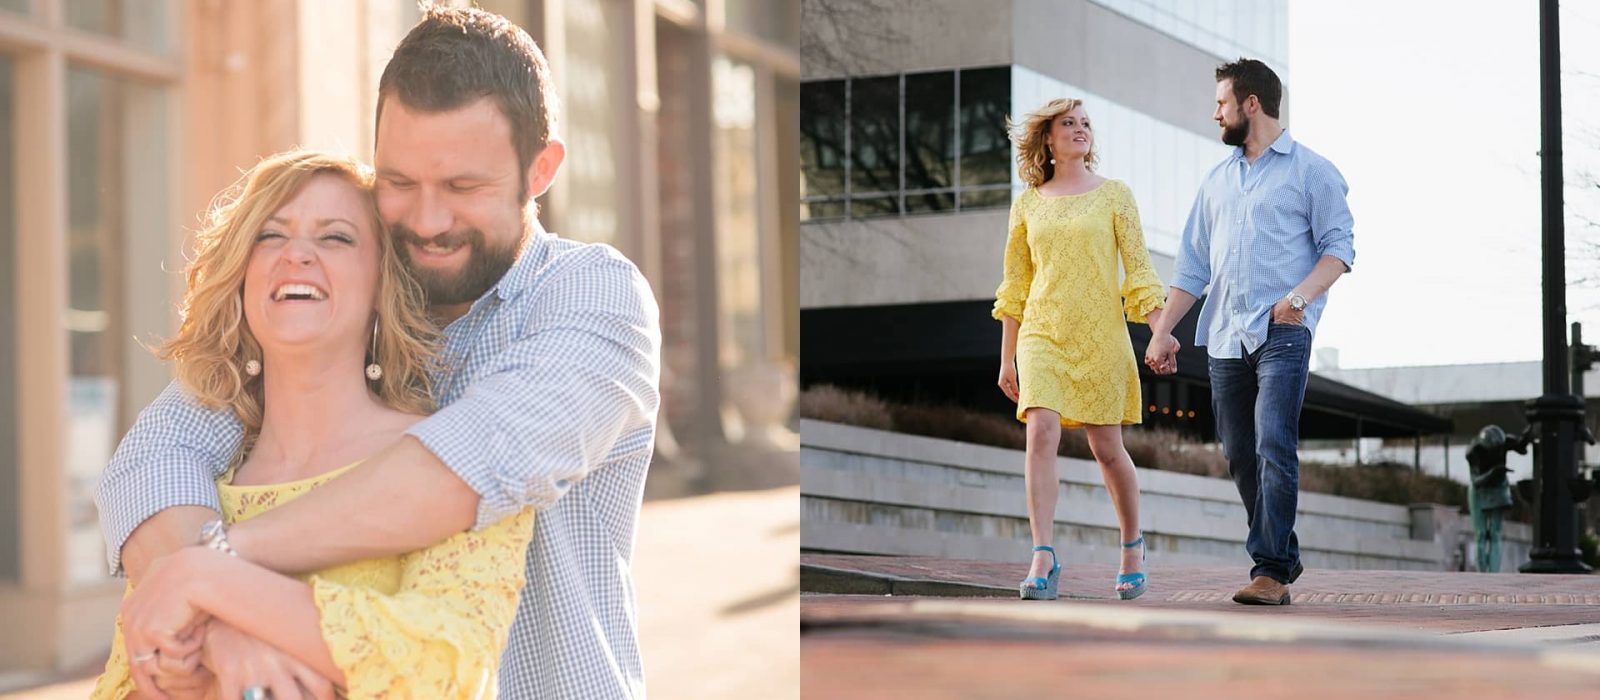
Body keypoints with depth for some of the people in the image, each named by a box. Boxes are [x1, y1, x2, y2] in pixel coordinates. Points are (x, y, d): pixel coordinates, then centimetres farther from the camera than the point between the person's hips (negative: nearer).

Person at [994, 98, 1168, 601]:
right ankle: (1043, 559, -20)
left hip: (1101, 337, -1)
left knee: (1107, 448, 4)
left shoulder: (1114, 195, 5)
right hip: (1043, 336, 1)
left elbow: (1139, 271, 1)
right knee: (1041, 435, -17)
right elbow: (1014, 287, 14)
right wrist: (1007, 360, 12)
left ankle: (1132, 545, 27)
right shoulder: (1027, 204, 10)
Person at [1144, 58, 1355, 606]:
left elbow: (1340, 248, -3)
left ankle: (1270, 571, -15)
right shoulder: (1217, 180, 21)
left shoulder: (1310, 171, 3)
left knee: (1274, 450, -15)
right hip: (1225, 338, 6)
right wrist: (1161, 330, 11)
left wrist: (1299, 296, -20)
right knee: (1241, 458, 7)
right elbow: (1194, 264, 20)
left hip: (1282, 334, -6)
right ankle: (1284, 555, 19)